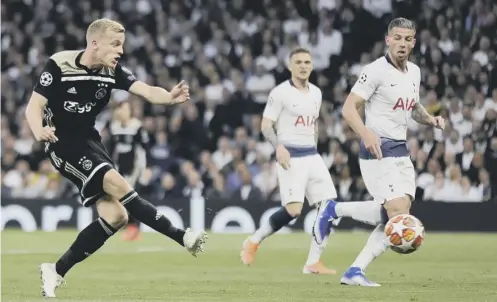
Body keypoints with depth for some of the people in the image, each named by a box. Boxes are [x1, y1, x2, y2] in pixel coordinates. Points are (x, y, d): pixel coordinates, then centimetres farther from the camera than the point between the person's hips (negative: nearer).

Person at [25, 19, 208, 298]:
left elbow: (146, 91, -16)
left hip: (89, 141, 7)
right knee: (118, 184, -25)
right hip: (63, 142, -7)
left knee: (115, 215, -3)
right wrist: (39, 130, -39)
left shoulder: (113, 71, -2)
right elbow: (34, 105, -17)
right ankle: (182, 237, -23)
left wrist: (169, 97, -39)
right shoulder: (59, 65, -16)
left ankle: (57, 271, 6)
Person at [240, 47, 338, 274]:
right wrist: (278, 146, -26)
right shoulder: (280, 92, -7)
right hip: (290, 157, -7)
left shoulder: (316, 93, 13)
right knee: (293, 210, -19)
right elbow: (266, 125, -10)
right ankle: (253, 242, 2)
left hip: (312, 156, 7)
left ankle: (313, 262, 2)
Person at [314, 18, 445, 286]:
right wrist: (366, 133, -32)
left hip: (401, 152, 8)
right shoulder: (376, 71, -12)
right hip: (378, 151, -8)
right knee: (398, 214, -16)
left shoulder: (414, 72, 12)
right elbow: (348, 109, -15)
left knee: (395, 217, -3)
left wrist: (430, 119, 7)